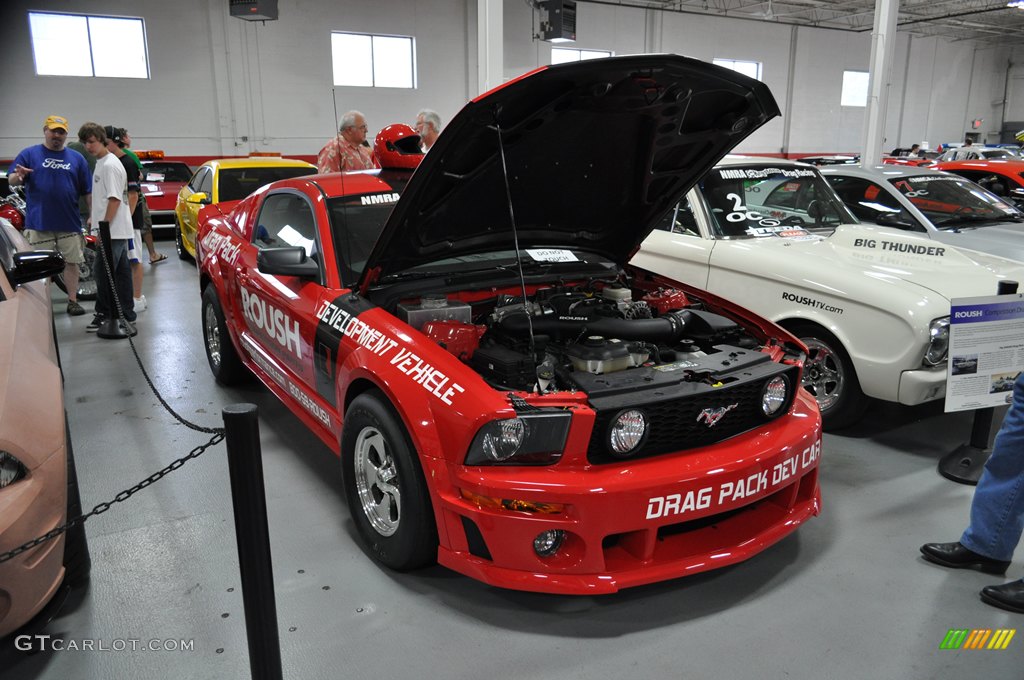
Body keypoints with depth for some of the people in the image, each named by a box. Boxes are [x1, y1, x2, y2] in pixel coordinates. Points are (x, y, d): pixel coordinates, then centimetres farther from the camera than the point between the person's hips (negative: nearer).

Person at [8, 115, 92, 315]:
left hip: (69, 223, 2)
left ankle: (73, 301, 14)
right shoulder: (29, 154, 6)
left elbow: (88, 191, 11)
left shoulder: (77, 158, 12)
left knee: (71, 262, 5)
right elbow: (11, 180, -1)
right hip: (39, 223, -2)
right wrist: (18, 176, -24)